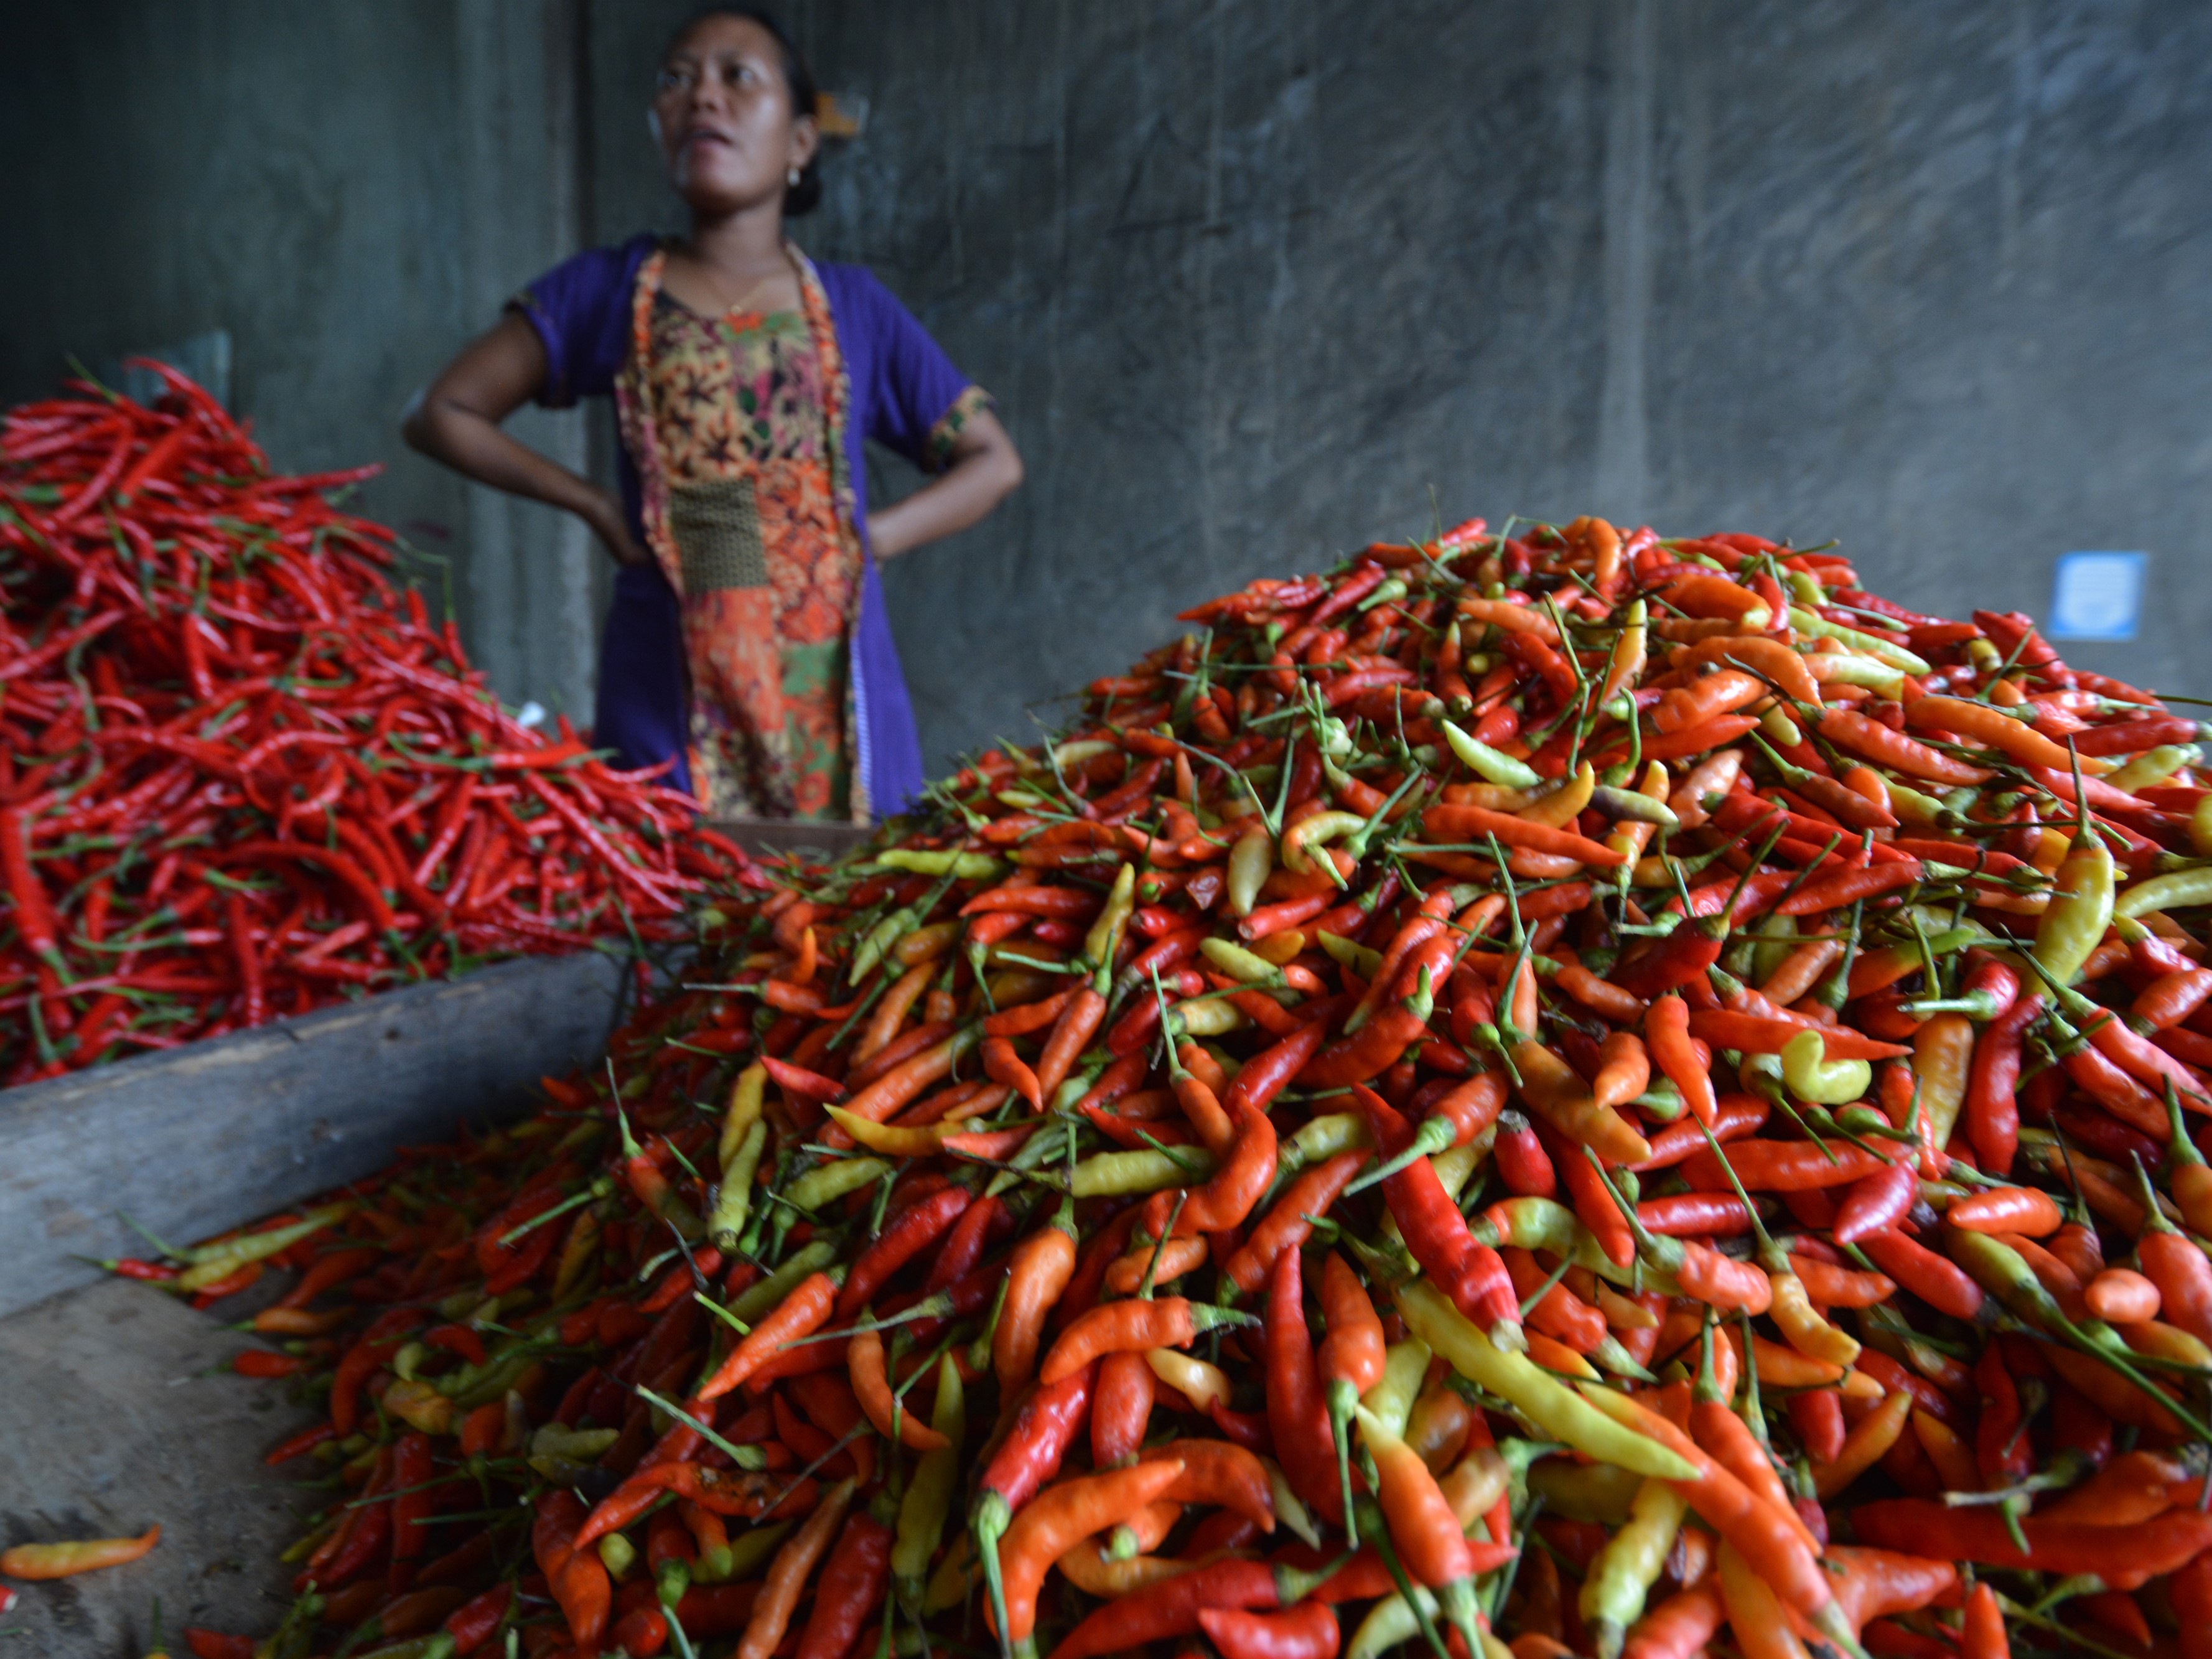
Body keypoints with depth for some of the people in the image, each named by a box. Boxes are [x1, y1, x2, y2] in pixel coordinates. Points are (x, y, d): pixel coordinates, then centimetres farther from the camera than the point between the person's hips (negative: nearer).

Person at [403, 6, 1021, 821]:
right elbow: (440, 413, 12)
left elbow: (993, 462, 13)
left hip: (831, 686, 1)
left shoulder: (853, 304, 9)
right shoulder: (609, 289, 8)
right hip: (671, 691, 0)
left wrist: (870, 538, -1)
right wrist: (593, 505, 1)